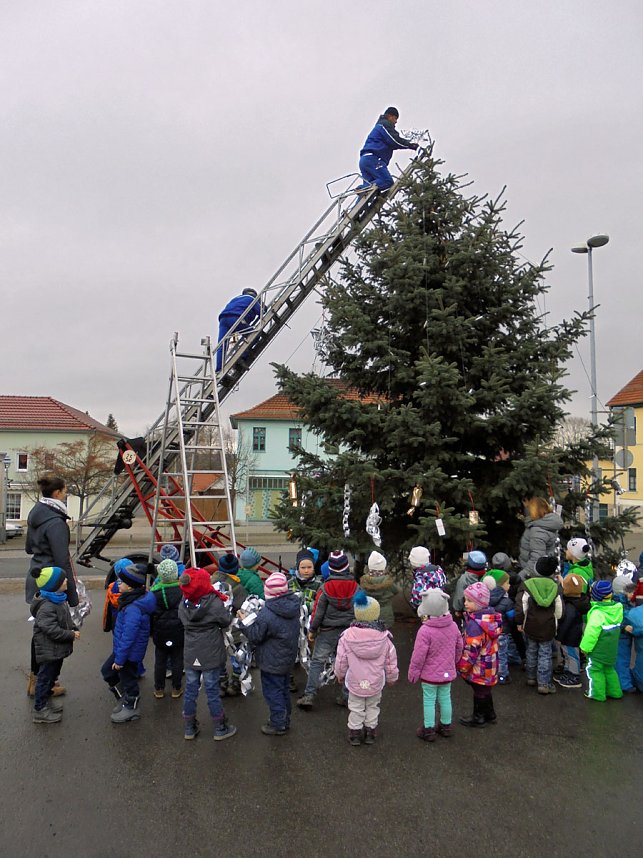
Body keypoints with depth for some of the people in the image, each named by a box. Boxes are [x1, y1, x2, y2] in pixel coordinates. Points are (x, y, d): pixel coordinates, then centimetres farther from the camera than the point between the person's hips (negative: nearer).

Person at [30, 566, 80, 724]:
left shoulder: (59, 599, 3)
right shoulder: (46, 607, -30)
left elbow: (66, 618, 15)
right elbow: (52, 630, -30)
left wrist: (73, 629, -1)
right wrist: (71, 635, -22)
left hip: (57, 649, 10)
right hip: (49, 650, -9)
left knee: (52, 675, 23)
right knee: (45, 678, 5)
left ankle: (47, 700, 41)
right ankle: (40, 711, 18)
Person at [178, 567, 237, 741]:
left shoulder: (184, 604, -8)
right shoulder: (214, 603, -21)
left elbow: (185, 622, 6)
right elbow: (226, 622, -8)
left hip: (190, 655, 4)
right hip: (211, 655, -4)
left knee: (191, 690, 15)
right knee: (212, 691, 6)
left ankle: (189, 728, 28)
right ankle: (220, 729, 21)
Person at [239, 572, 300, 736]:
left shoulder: (267, 615, -30)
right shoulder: (293, 606, -7)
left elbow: (255, 636, -19)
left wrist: (246, 620, -5)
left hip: (272, 662, -8)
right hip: (288, 658, 8)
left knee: (273, 692, 10)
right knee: (284, 689, 23)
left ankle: (278, 725, 22)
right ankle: (285, 720, 37)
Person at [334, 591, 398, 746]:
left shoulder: (347, 636, -17)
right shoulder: (384, 637, -14)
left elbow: (341, 659, -7)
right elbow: (391, 660, -4)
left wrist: (340, 674, 12)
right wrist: (392, 677, 13)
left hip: (355, 681, -1)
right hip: (376, 682, 1)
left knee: (356, 708, 17)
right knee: (373, 707, 21)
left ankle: (355, 732, 27)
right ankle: (370, 731, 32)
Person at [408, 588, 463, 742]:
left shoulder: (425, 630, -26)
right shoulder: (453, 626, -8)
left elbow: (419, 655, -20)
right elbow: (459, 647, 7)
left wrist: (413, 673, -6)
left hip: (430, 674, -5)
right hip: (448, 672, 5)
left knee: (429, 700, 8)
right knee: (445, 698, 19)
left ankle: (428, 730, 19)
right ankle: (446, 726, 34)